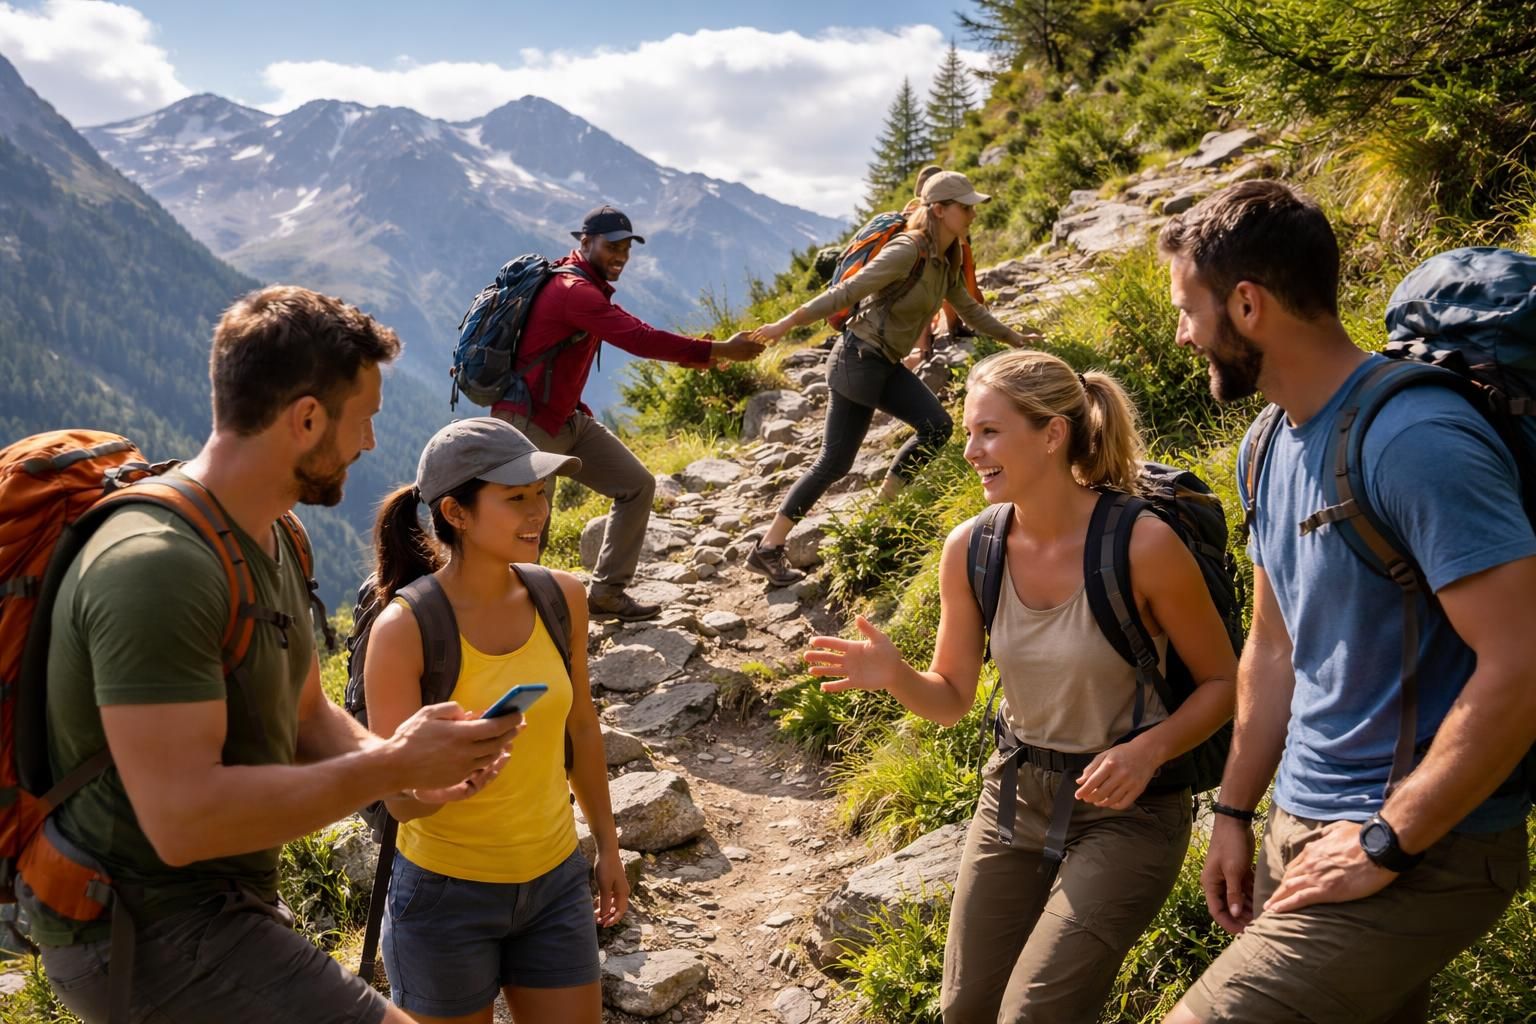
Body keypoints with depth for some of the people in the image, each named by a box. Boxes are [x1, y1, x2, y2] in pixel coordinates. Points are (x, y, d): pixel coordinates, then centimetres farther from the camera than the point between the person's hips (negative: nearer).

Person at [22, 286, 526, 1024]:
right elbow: (183, 818, -32)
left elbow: (306, 717, 11)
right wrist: (391, 767, -24)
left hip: (219, 900, 10)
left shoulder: (268, 540, 4)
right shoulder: (155, 568, -27)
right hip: (150, 932, -10)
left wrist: (397, 758, -9)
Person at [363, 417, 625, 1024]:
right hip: (446, 897, -4)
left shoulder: (561, 597, -7)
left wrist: (607, 844, 15)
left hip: (555, 883, 4)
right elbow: (401, 799, -17)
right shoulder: (404, 630, -20)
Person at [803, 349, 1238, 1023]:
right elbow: (951, 700, 1)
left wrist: (1149, 749, -24)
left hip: (1124, 809, -5)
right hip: (1014, 792, 5)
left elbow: (1222, 682, -8)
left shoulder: (1142, 544, -22)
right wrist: (893, 676, -20)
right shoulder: (969, 549, -9)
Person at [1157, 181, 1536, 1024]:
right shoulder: (1275, 447, 7)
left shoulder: (1414, 439, -21)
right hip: (1301, 829, 8)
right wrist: (1235, 813, 12)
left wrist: (1384, 842, -19)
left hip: (1421, 854, -8)